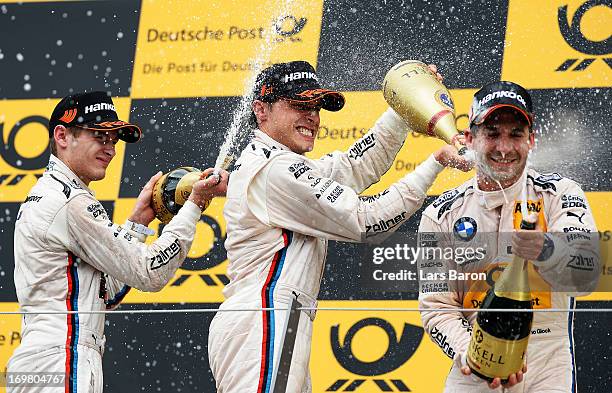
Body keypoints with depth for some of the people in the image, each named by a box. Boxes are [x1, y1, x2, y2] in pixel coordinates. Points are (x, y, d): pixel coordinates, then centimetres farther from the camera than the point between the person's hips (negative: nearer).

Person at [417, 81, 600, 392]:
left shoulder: (559, 193, -2)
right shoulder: (441, 215, 4)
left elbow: (586, 275, -18)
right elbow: (437, 308, 1)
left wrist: (545, 251, -40)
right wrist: (470, 355, -18)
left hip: (547, 364, -1)